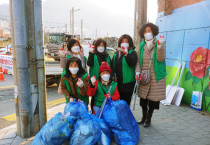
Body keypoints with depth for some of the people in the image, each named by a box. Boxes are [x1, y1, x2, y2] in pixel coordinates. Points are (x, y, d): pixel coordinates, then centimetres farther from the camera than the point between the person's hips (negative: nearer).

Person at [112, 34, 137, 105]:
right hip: (117, 81, 5)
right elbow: (113, 66, 17)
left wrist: (126, 54, -34)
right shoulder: (116, 53, 13)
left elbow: (132, 63, -21)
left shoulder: (132, 52, -3)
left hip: (127, 82, -5)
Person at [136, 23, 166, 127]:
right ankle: (144, 117, 32)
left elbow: (160, 59, -17)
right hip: (144, 76, 4)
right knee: (143, 97, 11)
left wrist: (160, 46, -31)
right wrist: (137, 71, -4)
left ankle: (148, 119, 24)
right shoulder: (142, 45, 9)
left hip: (156, 77, -4)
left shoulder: (160, 44, -4)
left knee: (153, 98, 4)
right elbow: (138, 60, 10)